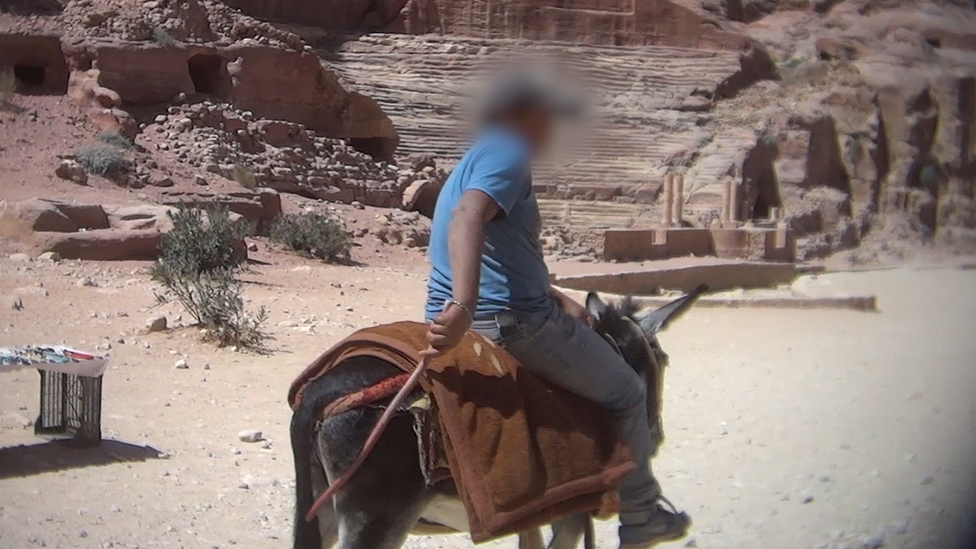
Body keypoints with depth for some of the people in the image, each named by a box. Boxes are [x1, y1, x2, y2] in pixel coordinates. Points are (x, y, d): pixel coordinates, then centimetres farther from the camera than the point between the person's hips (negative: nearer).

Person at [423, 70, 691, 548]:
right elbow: (468, 216, -32)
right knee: (625, 393, 8)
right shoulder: (507, 153, -12)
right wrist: (465, 306, -43)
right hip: (514, 321, -10)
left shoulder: (476, 159, 20)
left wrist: (557, 301, 16)